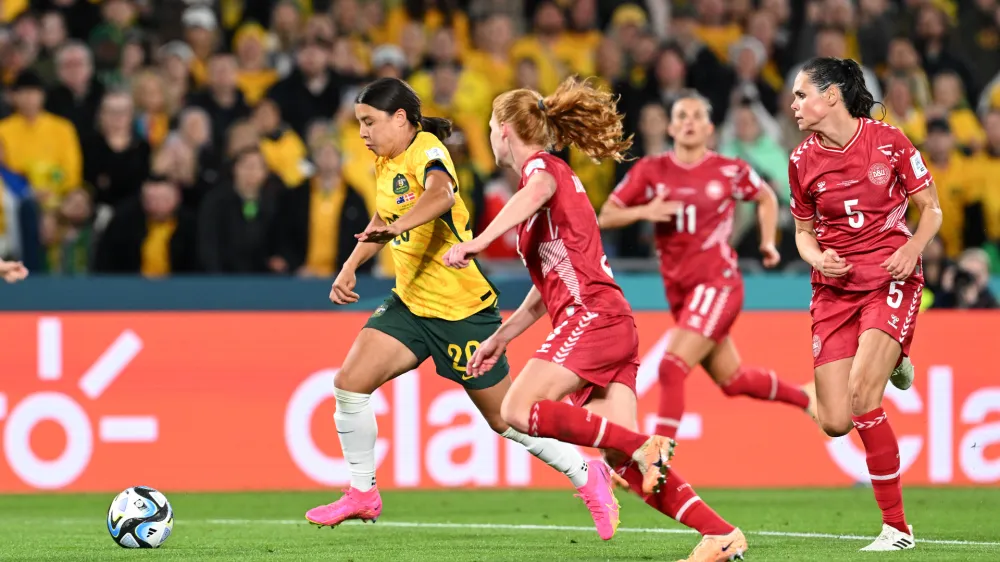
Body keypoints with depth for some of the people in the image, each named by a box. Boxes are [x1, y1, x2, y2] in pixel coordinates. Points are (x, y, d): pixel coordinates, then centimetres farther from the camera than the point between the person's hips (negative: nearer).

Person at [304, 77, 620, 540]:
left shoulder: (428, 152, -19)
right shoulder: (386, 162, 7)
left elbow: (441, 195, -43)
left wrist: (395, 228, -60)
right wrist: (351, 267, 16)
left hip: (462, 307, -8)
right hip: (410, 302, 8)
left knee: (506, 420, 2)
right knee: (350, 383, -9)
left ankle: (587, 478, 21)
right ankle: (362, 494, 5)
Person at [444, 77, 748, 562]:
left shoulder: (541, 165, 3)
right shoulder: (551, 177, 31)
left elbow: (538, 192, -26)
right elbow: (546, 290, 36)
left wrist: (477, 243, -36)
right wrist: (501, 338, 38)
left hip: (591, 314, -9)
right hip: (612, 325, 9)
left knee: (520, 410, -19)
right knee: (623, 463, -3)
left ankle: (642, 446, -23)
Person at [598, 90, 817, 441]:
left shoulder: (729, 171, -4)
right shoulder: (651, 171, 1)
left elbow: (766, 198, 17)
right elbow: (605, 217, -1)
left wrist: (768, 243, 7)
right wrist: (644, 212, -18)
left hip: (718, 283, -5)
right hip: (680, 291, 5)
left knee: (672, 367, -21)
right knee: (732, 381, 15)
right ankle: (804, 398, 40)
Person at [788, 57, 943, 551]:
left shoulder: (888, 141, -6)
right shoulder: (803, 160, 3)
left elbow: (931, 209, 3)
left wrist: (912, 249, -15)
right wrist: (816, 257, -7)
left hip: (891, 282, -4)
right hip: (835, 288, 4)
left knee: (861, 395, -23)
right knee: (835, 423, -6)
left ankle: (896, 527, -12)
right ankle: (885, 365, 32)